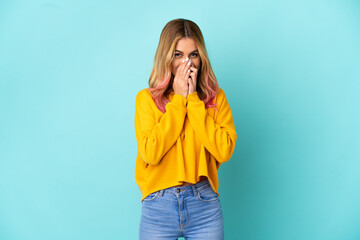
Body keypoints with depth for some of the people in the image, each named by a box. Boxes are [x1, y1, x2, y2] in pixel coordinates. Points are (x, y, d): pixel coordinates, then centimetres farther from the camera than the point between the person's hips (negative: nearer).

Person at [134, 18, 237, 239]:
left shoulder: (216, 97, 2)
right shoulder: (147, 98, 0)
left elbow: (224, 151, -11)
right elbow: (150, 154, -13)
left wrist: (193, 100, -10)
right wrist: (179, 100, -10)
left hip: (205, 205, 1)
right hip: (159, 206, 0)